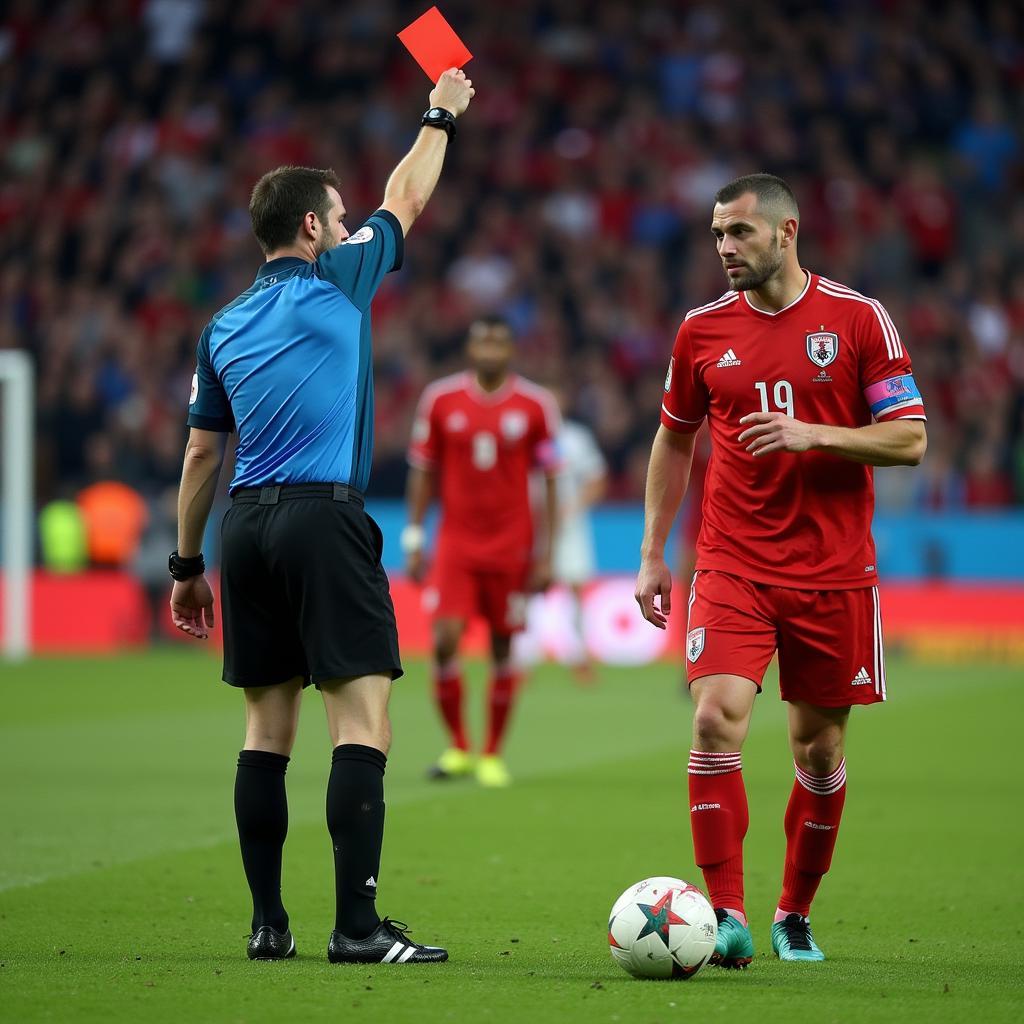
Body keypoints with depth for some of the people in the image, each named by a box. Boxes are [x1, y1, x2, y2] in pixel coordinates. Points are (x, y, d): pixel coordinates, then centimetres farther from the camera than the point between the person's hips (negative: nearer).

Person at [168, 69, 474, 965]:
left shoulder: (224, 328, 14)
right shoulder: (336, 284, 1)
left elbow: (201, 454, 17)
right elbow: (406, 201, 15)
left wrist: (188, 567, 22)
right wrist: (441, 116, 31)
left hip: (247, 527, 7)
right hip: (325, 520, -6)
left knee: (267, 728, 10)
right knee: (363, 722, -8)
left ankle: (268, 922, 10)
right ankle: (357, 925, -15)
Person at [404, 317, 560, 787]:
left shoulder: (536, 405, -2)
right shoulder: (440, 399, 1)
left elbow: (549, 483, 2)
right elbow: (423, 471, 8)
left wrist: (545, 554, -2)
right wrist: (414, 539, 4)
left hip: (512, 546, 0)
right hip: (455, 543, 0)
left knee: (503, 648, 3)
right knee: (445, 640, -12)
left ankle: (492, 756, 15)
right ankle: (458, 748, 4)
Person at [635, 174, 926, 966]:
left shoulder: (859, 319, -2)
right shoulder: (703, 329, 6)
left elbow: (910, 440, -4)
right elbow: (674, 441, 18)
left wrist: (812, 434, -18)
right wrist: (653, 555, 13)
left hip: (834, 572, -1)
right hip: (732, 566, 1)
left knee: (819, 747, 6)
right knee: (718, 717, -18)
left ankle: (796, 915, 23)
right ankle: (727, 913, -16)